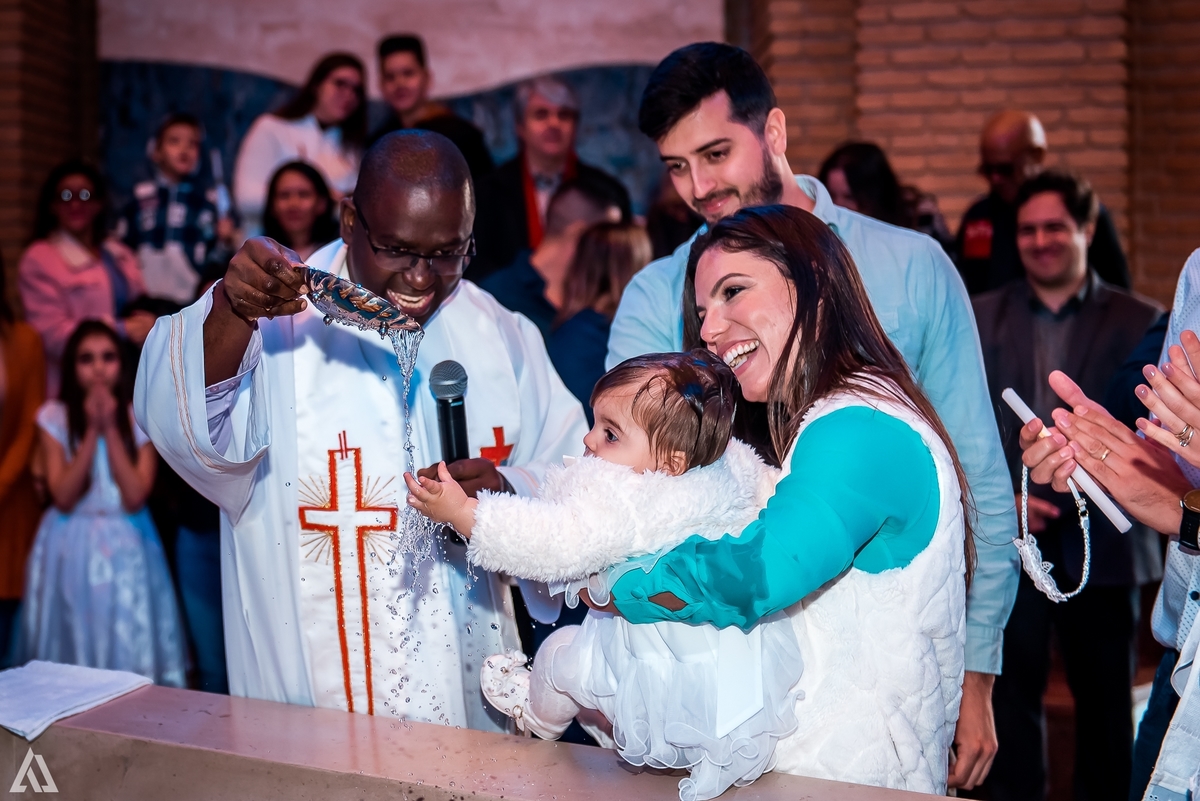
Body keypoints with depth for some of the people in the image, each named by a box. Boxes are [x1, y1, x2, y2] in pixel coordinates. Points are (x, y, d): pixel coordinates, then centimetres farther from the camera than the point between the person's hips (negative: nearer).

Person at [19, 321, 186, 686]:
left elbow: (135, 498, -13)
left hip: (127, 551, 0)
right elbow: (64, 498, -12)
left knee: (130, 649, -1)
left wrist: (111, 428, -15)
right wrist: (91, 430, -15)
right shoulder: (54, 417, -1)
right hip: (71, 551, 0)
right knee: (73, 645, 3)